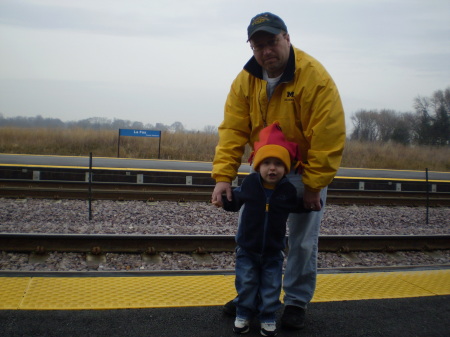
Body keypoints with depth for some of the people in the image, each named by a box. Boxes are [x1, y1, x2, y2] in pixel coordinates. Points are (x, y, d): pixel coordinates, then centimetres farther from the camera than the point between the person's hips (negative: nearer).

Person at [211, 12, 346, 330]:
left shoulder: (315, 77, -24)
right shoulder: (245, 80, -9)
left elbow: (328, 139, -24)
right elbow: (233, 130, -12)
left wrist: (313, 186, -21)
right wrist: (224, 176, -22)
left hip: (307, 170, -4)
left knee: (302, 241, 3)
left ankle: (297, 302, 21)